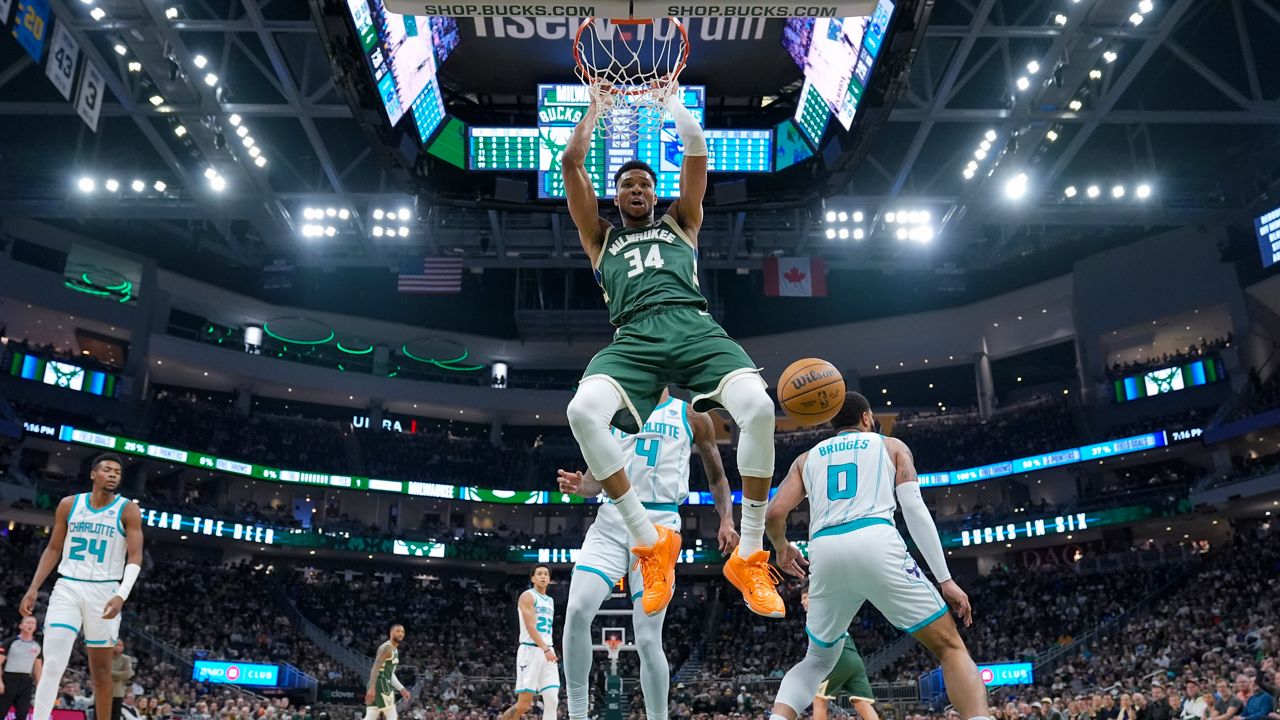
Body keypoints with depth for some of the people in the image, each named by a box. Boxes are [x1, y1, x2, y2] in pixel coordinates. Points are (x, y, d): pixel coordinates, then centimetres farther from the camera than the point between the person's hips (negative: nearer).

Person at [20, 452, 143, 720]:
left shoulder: (128, 510, -4)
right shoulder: (69, 504, 5)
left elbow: (135, 557, -9)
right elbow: (53, 549, 12)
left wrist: (121, 595, -23)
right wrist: (33, 588, 4)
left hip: (104, 591, -1)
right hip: (67, 588, 1)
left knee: (101, 669, 7)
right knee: (53, 662, -13)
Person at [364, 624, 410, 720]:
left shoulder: (395, 650, 21)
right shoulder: (386, 647, -10)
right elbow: (375, 668, -21)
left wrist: (401, 689, 25)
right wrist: (372, 688, -30)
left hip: (384, 684, 10)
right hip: (381, 684, -10)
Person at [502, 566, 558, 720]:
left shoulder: (550, 601, 20)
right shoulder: (527, 596, -4)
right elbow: (530, 626, -16)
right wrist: (545, 649, -26)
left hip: (548, 652, 7)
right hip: (530, 651, -7)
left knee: (552, 701, -4)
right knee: (524, 704, -8)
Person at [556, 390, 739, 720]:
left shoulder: (692, 416, 11)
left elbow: (717, 477, 17)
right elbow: (599, 475, 17)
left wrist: (727, 520, 1)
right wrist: (580, 485, -7)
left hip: (659, 525, -2)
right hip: (611, 520, 2)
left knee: (647, 639, -7)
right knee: (577, 611, -17)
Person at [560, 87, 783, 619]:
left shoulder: (681, 222, 33)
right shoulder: (600, 237, 32)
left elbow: (698, 154, 25)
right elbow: (571, 161, 27)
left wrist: (673, 100, 35)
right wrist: (597, 106, 37)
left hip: (694, 327, 0)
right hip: (634, 338, 0)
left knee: (759, 408, -30)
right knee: (582, 412, -33)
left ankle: (749, 555, -15)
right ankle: (650, 541, -19)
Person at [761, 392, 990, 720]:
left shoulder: (807, 458, 27)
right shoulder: (891, 445, 22)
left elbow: (773, 515, 13)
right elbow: (916, 511, 8)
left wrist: (781, 547, 35)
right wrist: (945, 579, 7)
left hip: (825, 553, 3)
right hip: (876, 544, -3)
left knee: (818, 660, 24)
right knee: (951, 648, 7)